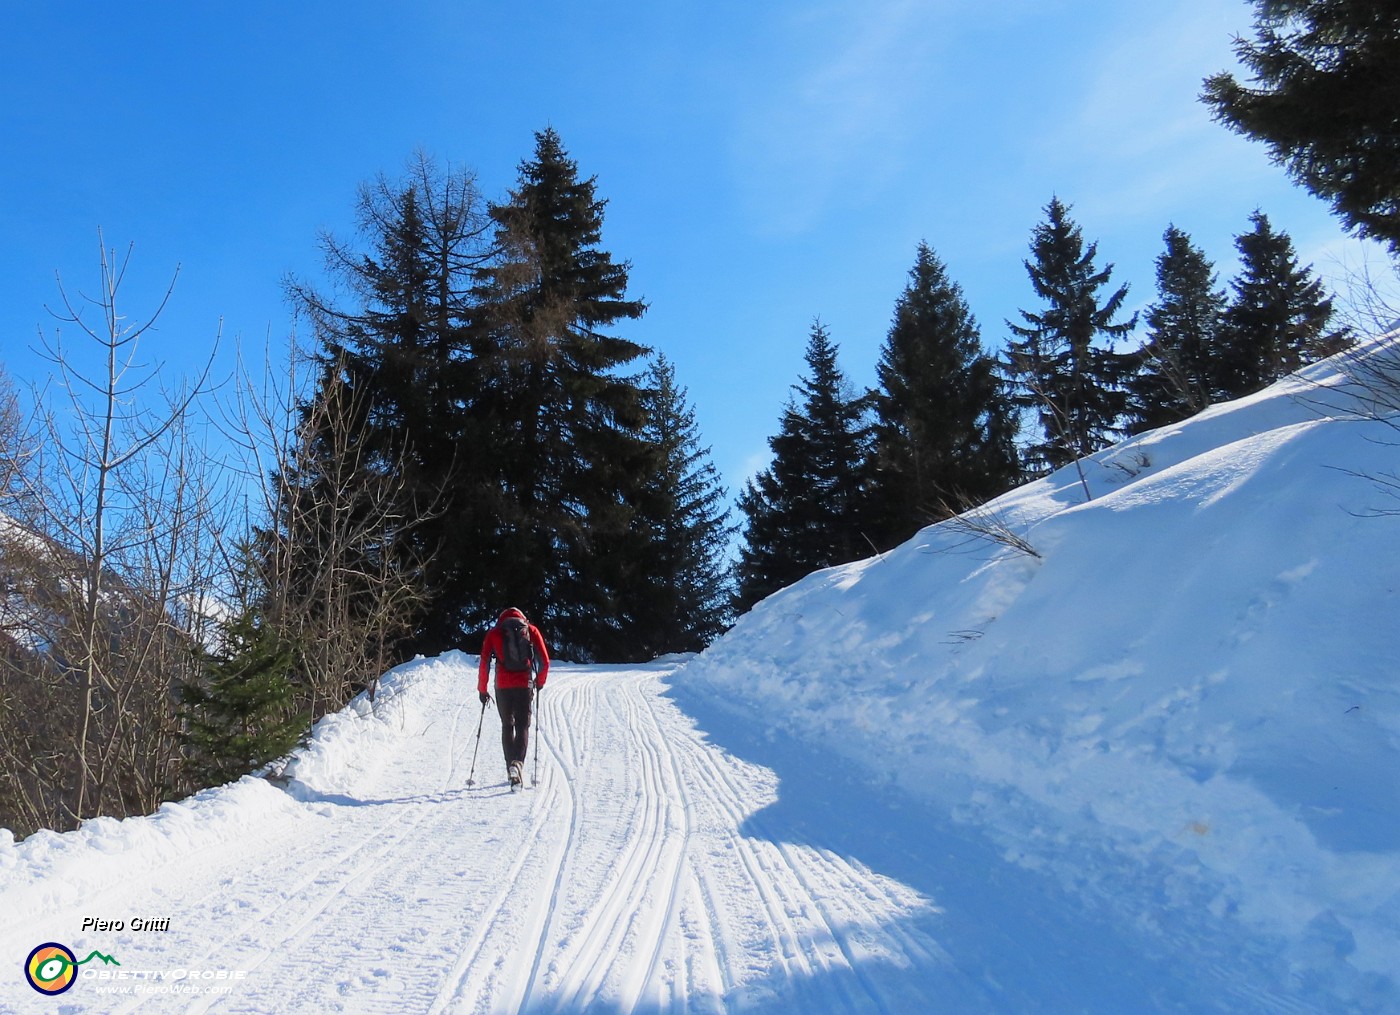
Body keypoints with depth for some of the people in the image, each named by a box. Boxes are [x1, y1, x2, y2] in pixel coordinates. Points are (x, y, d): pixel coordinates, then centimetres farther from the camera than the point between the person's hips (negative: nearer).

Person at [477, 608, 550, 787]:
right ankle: (518, 762, -18)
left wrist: (482, 689, 12)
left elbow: (484, 663, 3)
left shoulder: (494, 633, 10)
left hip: (502, 686, 1)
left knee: (507, 726, 16)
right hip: (525, 685, -1)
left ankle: (510, 766, 15)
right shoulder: (531, 630, 9)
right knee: (522, 726, 4)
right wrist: (540, 682, 18)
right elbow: (545, 661, 3)